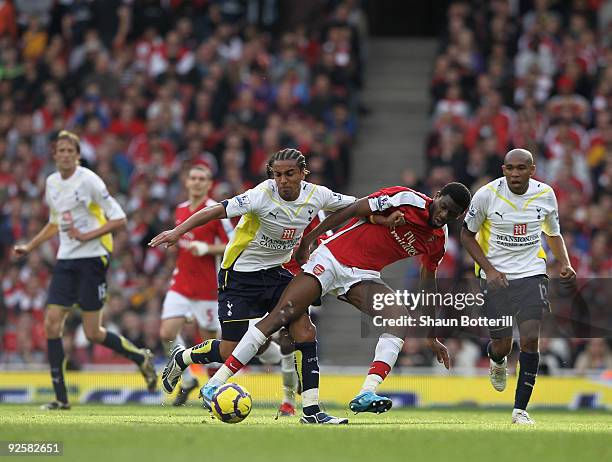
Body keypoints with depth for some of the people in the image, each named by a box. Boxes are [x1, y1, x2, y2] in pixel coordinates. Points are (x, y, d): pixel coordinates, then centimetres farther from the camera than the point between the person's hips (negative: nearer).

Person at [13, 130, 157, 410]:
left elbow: (119, 219, -11)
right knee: (52, 324, -5)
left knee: (93, 333, -7)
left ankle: (141, 358, 20)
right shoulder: (52, 183, 11)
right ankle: (61, 397, 1)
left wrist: (86, 235, -19)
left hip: (92, 258, -7)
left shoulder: (88, 180, -10)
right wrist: (29, 247, 20)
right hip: (66, 260, 7)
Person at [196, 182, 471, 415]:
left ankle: (366, 394, -32)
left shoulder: (438, 240, 5)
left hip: (363, 276, 5)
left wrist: (431, 336, 17)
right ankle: (216, 382, -13)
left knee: (400, 315, -23)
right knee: (281, 314, -15)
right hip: (332, 258, -5)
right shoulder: (406, 199, -14)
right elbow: (353, 211, -11)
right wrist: (309, 239, -12)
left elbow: (427, 285, 16)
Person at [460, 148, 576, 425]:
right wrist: (489, 270, -11)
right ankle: (496, 361, 45)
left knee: (530, 339, -14)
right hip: (496, 276, -1)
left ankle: (520, 409, -5)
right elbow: (467, 235, 1)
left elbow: (553, 234, 15)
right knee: (502, 345, 5)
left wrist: (565, 264, -2)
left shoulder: (545, 194, -2)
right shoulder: (486, 195, -11)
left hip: (531, 274, 1)